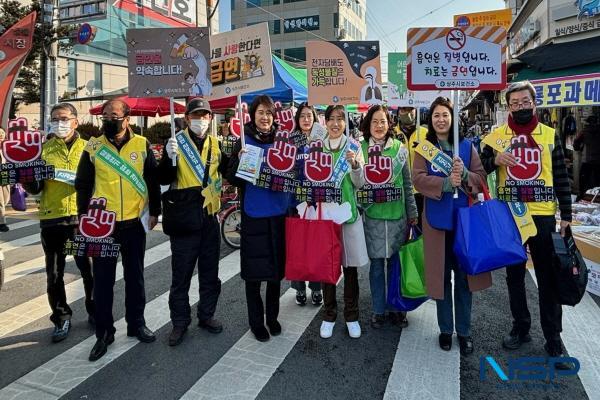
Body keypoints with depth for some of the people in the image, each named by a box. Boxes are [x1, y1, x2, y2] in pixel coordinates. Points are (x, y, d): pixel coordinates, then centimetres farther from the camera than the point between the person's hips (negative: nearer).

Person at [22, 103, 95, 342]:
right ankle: (61, 318, 25)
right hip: (52, 219, 1)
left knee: (89, 269, 9)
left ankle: (95, 312, 28)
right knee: (54, 275, 8)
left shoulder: (87, 148, 5)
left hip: (82, 217, -1)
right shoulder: (43, 150, 7)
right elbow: (35, 188, 4)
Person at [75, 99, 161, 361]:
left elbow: (153, 181, 5)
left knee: (135, 275, 12)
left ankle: (137, 323, 27)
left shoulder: (142, 145, 1)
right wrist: (84, 216, -1)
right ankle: (104, 332, 20)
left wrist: (154, 212, 4)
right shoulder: (93, 147, 1)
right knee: (103, 278, 7)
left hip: (134, 222, 0)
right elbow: (82, 184, 4)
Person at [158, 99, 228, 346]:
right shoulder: (176, 143, -5)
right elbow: (163, 180, -11)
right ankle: (180, 322, 20)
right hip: (184, 217, -4)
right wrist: (169, 157, -28)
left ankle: (206, 315, 30)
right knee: (181, 273, 6)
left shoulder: (217, 144, 7)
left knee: (210, 272, 14)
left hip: (210, 216, 4)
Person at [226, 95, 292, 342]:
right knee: (254, 270, 4)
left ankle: (272, 316, 30)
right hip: (253, 215, -3)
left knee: (276, 267, 12)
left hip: (279, 213, 3)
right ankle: (256, 322, 22)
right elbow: (233, 179, -4)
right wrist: (241, 161, -21)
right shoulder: (244, 142, -1)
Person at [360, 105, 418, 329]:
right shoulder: (361, 148, 1)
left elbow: (407, 183, 8)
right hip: (372, 214, -1)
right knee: (376, 263, 6)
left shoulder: (399, 148, 4)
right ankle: (378, 310, 22)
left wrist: (412, 212, 9)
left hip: (397, 214, 1)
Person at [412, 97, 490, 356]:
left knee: (464, 276, 6)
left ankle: (464, 331, 21)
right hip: (437, 219, -1)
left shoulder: (466, 146, 8)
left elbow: (482, 178, 3)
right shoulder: (424, 148, 4)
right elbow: (418, 179, -9)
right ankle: (445, 329, 22)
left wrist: (465, 174, -19)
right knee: (441, 276, 6)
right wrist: (446, 183, -25)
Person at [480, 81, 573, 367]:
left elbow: (561, 178, 6)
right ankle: (520, 327, 27)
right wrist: (494, 160, -18)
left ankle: (553, 339, 17)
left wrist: (566, 215, 1)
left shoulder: (550, 135, 5)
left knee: (548, 279, 5)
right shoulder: (497, 135, 4)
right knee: (514, 275, 11)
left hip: (543, 216, 0)